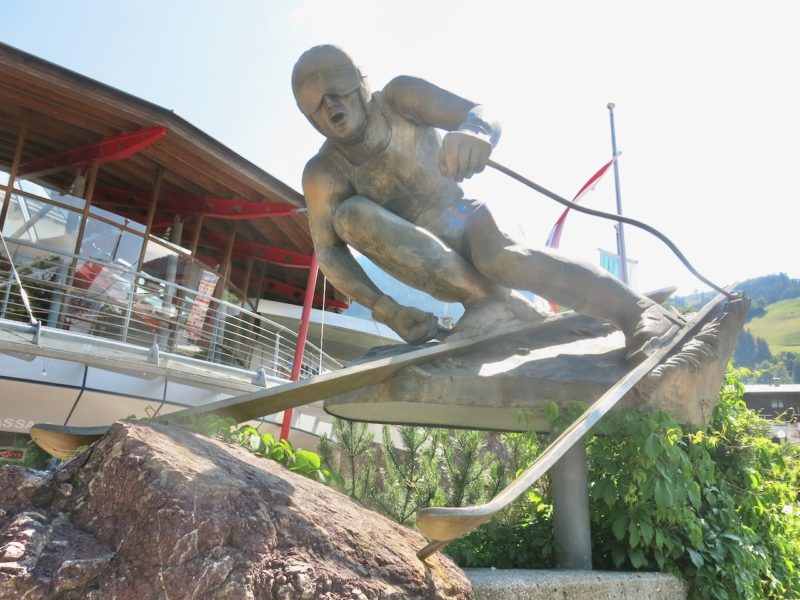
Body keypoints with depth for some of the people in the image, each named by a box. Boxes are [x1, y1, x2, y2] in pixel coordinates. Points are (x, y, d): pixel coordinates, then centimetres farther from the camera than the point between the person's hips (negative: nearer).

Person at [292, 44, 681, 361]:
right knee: (351, 215, -26)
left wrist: (475, 130, -49)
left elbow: (482, 114, -23)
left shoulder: (399, 97, -13)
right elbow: (328, 252, -14)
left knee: (505, 258, -36)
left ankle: (644, 315, -43)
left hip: (468, 220, -1)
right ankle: (484, 296, -30)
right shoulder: (323, 173, -12)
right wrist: (384, 308, -27)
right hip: (428, 261, 2)